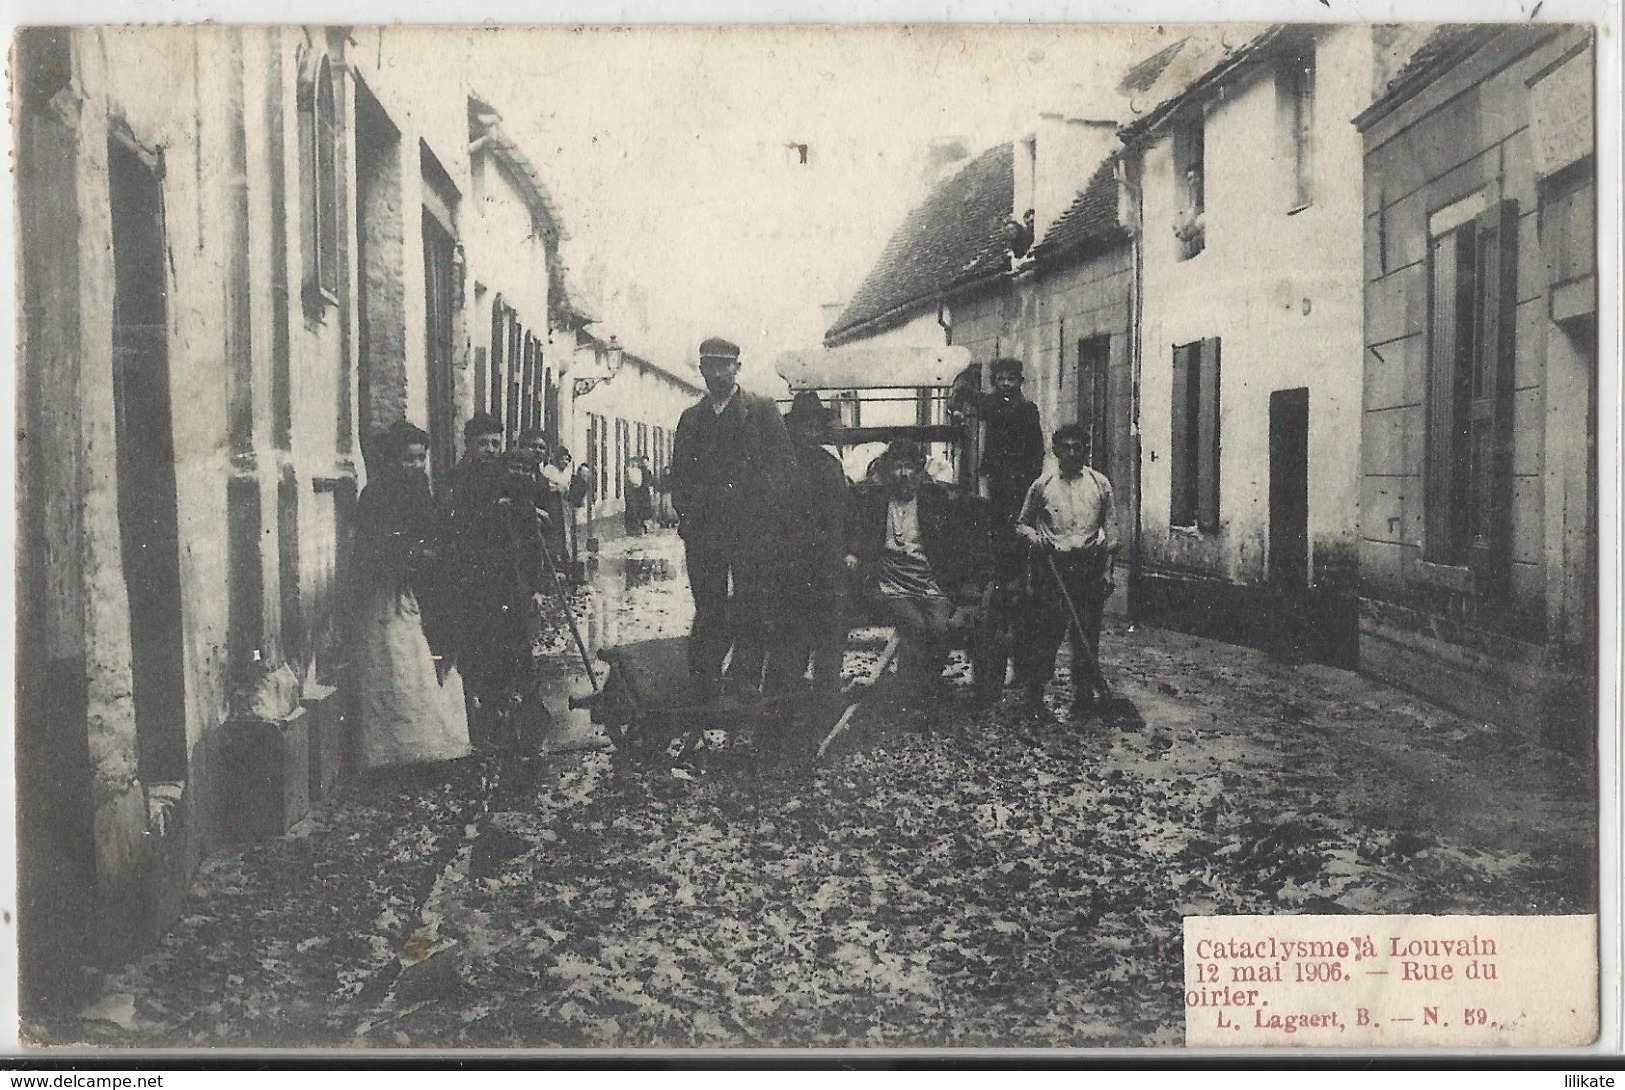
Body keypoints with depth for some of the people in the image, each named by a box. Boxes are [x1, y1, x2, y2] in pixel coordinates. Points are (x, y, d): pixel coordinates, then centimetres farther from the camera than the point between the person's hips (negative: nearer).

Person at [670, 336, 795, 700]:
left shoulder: (762, 411, 6)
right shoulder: (691, 418, 17)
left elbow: (784, 464, 1)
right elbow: (679, 474, 17)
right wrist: (686, 511, 1)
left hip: (753, 530, -2)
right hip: (704, 530, 2)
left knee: (752, 608, -1)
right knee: (708, 610, 2)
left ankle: (746, 677, 6)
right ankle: (704, 683, 5)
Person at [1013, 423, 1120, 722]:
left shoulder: (1100, 484, 7)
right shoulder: (1042, 485, 5)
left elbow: (1111, 529, 9)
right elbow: (1021, 523, 14)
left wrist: (1107, 570, 3)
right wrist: (1034, 538, -8)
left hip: (1088, 566, 1)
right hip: (1052, 564, -1)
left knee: (1087, 635, 2)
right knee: (1045, 632, -2)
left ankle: (1084, 697, 13)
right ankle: (1035, 697, 10)